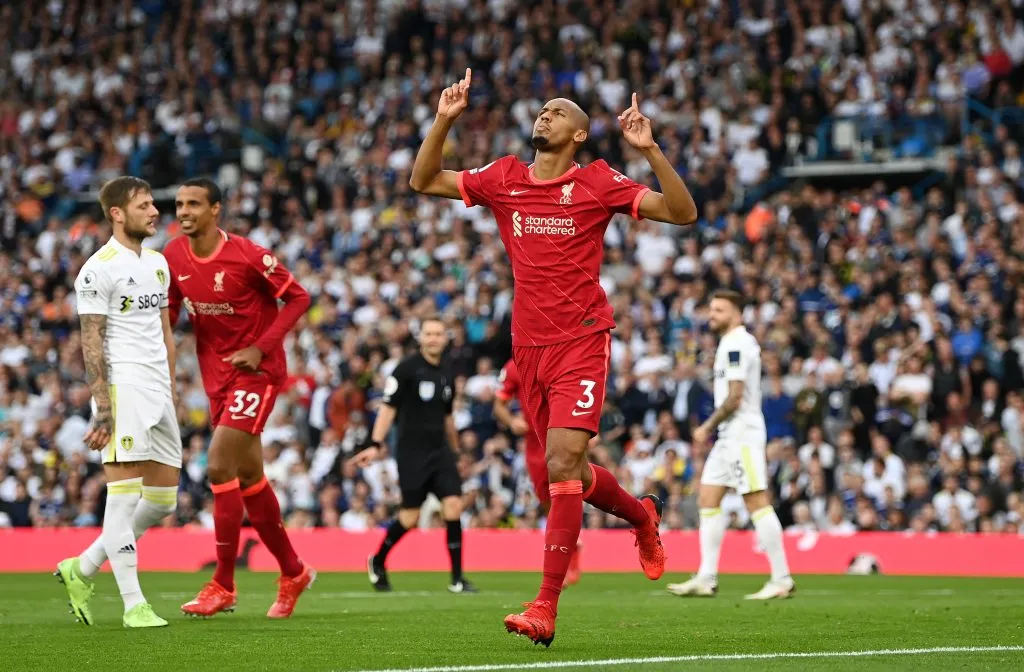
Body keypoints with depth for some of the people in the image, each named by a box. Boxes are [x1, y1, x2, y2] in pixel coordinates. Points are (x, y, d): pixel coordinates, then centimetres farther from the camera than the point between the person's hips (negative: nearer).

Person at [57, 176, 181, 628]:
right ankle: (133, 604, -10)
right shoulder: (99, 269, -8)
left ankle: (83, 570, 21)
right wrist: (102, 406, -16)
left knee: (163, 499, 9)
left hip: (157, 391, 9)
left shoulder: (158, 263, 17)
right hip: (122, 387, -9)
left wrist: (172, 389, 18)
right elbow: (91, 342, -11)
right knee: (124, 491, -10)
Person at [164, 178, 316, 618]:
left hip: (256, 369, -7)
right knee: (248, 476, 13)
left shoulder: (248, 256, -18)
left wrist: (261, 347, -17)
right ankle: (293, 574, 28)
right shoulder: (173, 257, -1)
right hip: (216, 373, 7)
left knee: (220, 467, -16)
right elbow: (168, 314, 11)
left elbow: (298, 298, -10)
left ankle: (223, 586, -7)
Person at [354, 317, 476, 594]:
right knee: (410, 517, -2)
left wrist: (455, 451, 28)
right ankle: (377, 563, 24)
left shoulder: (447, 372, 11)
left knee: (453, 505, -10)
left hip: (440, 449, 5)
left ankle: (457, 578, -6)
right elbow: (388, 408, -8)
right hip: (411, 452, -5)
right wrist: (376, 445, -17)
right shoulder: (407, 368, -6)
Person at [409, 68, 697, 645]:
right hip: (530, 344, 5)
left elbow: (683, 212, -5)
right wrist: (444, 121, 0)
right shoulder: (504, 179, 9)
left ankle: (546, 608, -19)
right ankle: (641, 516, 44)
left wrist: (651, 150, -17)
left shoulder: (597, 182, -1)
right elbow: (423, 182, 13)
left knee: (562, 462, -17)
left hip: (583, 340, -5)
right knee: (568, 472, 12)